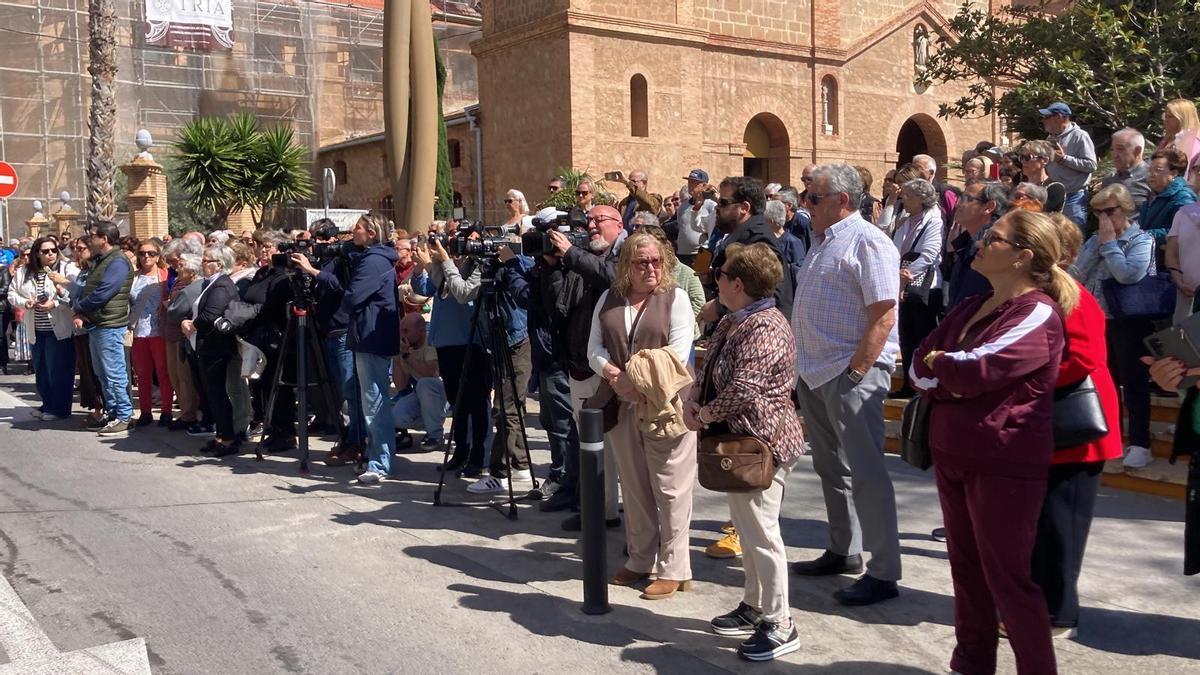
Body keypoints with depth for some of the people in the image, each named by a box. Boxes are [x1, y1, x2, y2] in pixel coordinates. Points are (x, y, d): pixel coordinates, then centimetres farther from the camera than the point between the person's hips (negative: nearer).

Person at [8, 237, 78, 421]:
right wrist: (25, 302, -7)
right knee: (41, 371, 15)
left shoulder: (68, 269, -7)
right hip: (36, 331, 6)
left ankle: (60, 409, 10)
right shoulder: (23, 273, 7)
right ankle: (48, 405, 30)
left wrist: (55, 304, -23)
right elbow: (12, 294, 12)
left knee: (59, 371, -2)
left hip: (59, 329, -5)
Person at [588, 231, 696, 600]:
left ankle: (673, 569, 7)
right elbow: (595, 348, 6)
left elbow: (677, 355, -10)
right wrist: (615, 376, -12)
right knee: (634, 487, 13)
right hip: (622, 406, 5)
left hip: (665, 405, -4)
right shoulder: (609, 299, 11)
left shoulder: (675, 297, -1)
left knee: (670, 489, -1)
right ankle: (640, 561, 25)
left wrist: (640, 379, -17)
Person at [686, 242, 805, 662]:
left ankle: (779, 627, 6)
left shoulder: (765, 328, -21)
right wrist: (693, 403, -2)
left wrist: (706, 415, -15)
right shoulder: (731, 322, 11)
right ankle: (754, 607, 33)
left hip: (762, 443, -11)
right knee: (746, 529, 19)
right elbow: (709, 371, 17)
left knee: (761, 534, -4)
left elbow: (743, 389, -30)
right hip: (738, 441, 11)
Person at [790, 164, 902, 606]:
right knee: (830, 466, 17)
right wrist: (802, 367, 15)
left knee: (865, 471, -6)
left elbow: (882, 317, -19)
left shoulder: (866, 242, -12)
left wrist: (854, 373, -20)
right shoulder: (821, 241, 16)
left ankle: (884, 573, 0)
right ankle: (843, 551, 30)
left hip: (852, 374, -9)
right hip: (814, 373, 10)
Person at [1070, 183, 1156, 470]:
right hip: (1097, 320, 6)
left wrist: (1110, 242, -16)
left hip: (1129, 322, -6)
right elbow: (1078, 275, -3)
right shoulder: (1095, 239, 9)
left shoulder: (1141, 240, -8)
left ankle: (1140, 444, 4)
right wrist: (1099, 242, -9)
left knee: (1133, 383, -2)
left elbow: (1128, 275, -26)